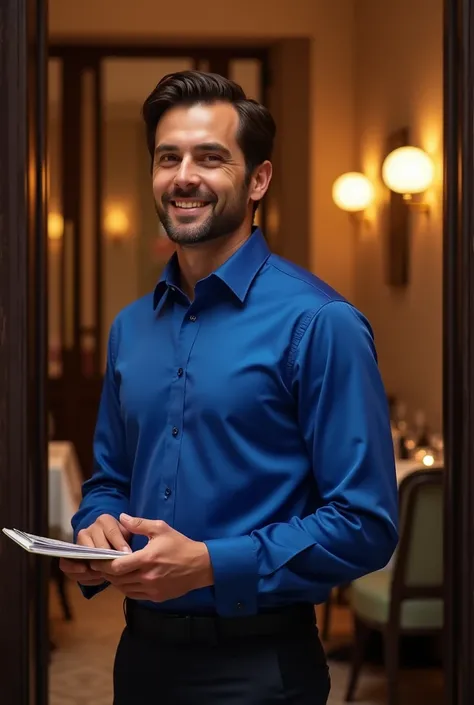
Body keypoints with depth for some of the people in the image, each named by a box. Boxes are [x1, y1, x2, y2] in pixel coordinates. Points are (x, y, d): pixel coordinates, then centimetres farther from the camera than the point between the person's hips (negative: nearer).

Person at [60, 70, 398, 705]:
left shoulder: (318, 323, -13)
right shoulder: (130, 328, 8)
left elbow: (365, 526, -16)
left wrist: (210, 565, -22)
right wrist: (96, 533, -3)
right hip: (142, 652, 6)